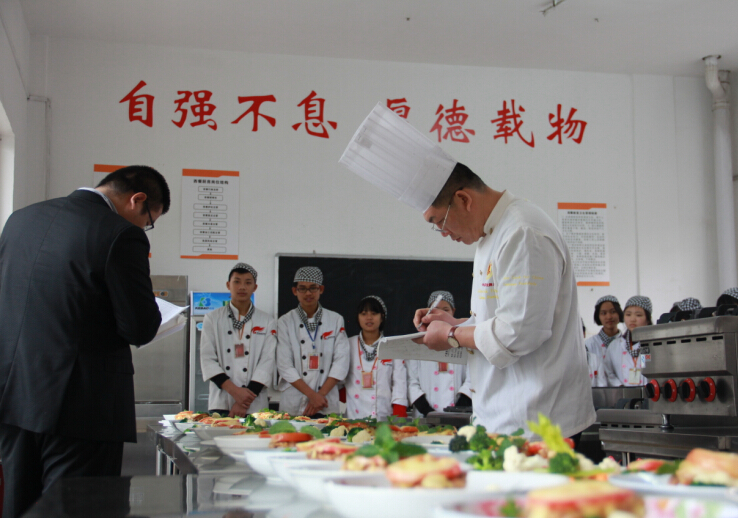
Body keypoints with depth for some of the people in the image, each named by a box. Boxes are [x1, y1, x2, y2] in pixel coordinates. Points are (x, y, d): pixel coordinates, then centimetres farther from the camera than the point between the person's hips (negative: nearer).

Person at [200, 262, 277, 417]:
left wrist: (244, 403, -12)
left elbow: (267, 363, -2)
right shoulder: (213, 319, 7)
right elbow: (207, 359, -1)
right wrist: (234, 391, -13)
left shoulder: (267, 322, 6)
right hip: (220, 404, 0)